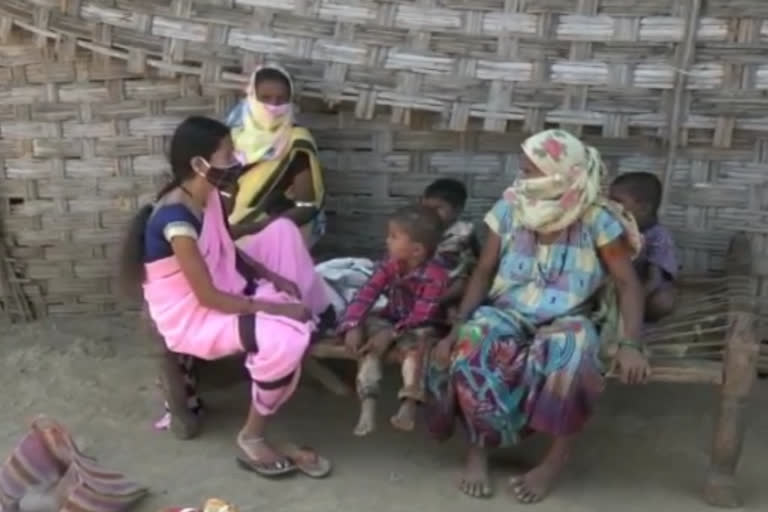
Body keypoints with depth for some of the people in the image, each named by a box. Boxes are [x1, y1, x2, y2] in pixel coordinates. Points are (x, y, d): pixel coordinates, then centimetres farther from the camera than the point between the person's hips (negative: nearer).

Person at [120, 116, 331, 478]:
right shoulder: (176, 218, -30)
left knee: (283, 231, 9)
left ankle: (315, 324, 15)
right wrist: (275, 307, -22)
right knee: (285, 339, -30)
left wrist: (274, 277, 0)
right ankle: (251, 439, -10)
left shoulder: (207, 194, -3)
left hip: (219, 284, 10)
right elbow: (208, 297, -28)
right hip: (189, 314, -9)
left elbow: (228, 250, 13)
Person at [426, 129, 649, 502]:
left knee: (570, 354, -37)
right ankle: (478, 449, -12)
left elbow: (628, 284, -7)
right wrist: (456, 328, -11)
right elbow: (483, 273, 0)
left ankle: (554, 462, -15)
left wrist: (629, 343, -21)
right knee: (473, 347, -33)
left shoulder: (596, 220, -9)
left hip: (564, 320, -1)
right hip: (506, 314, 2)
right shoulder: (509, 209, -3)